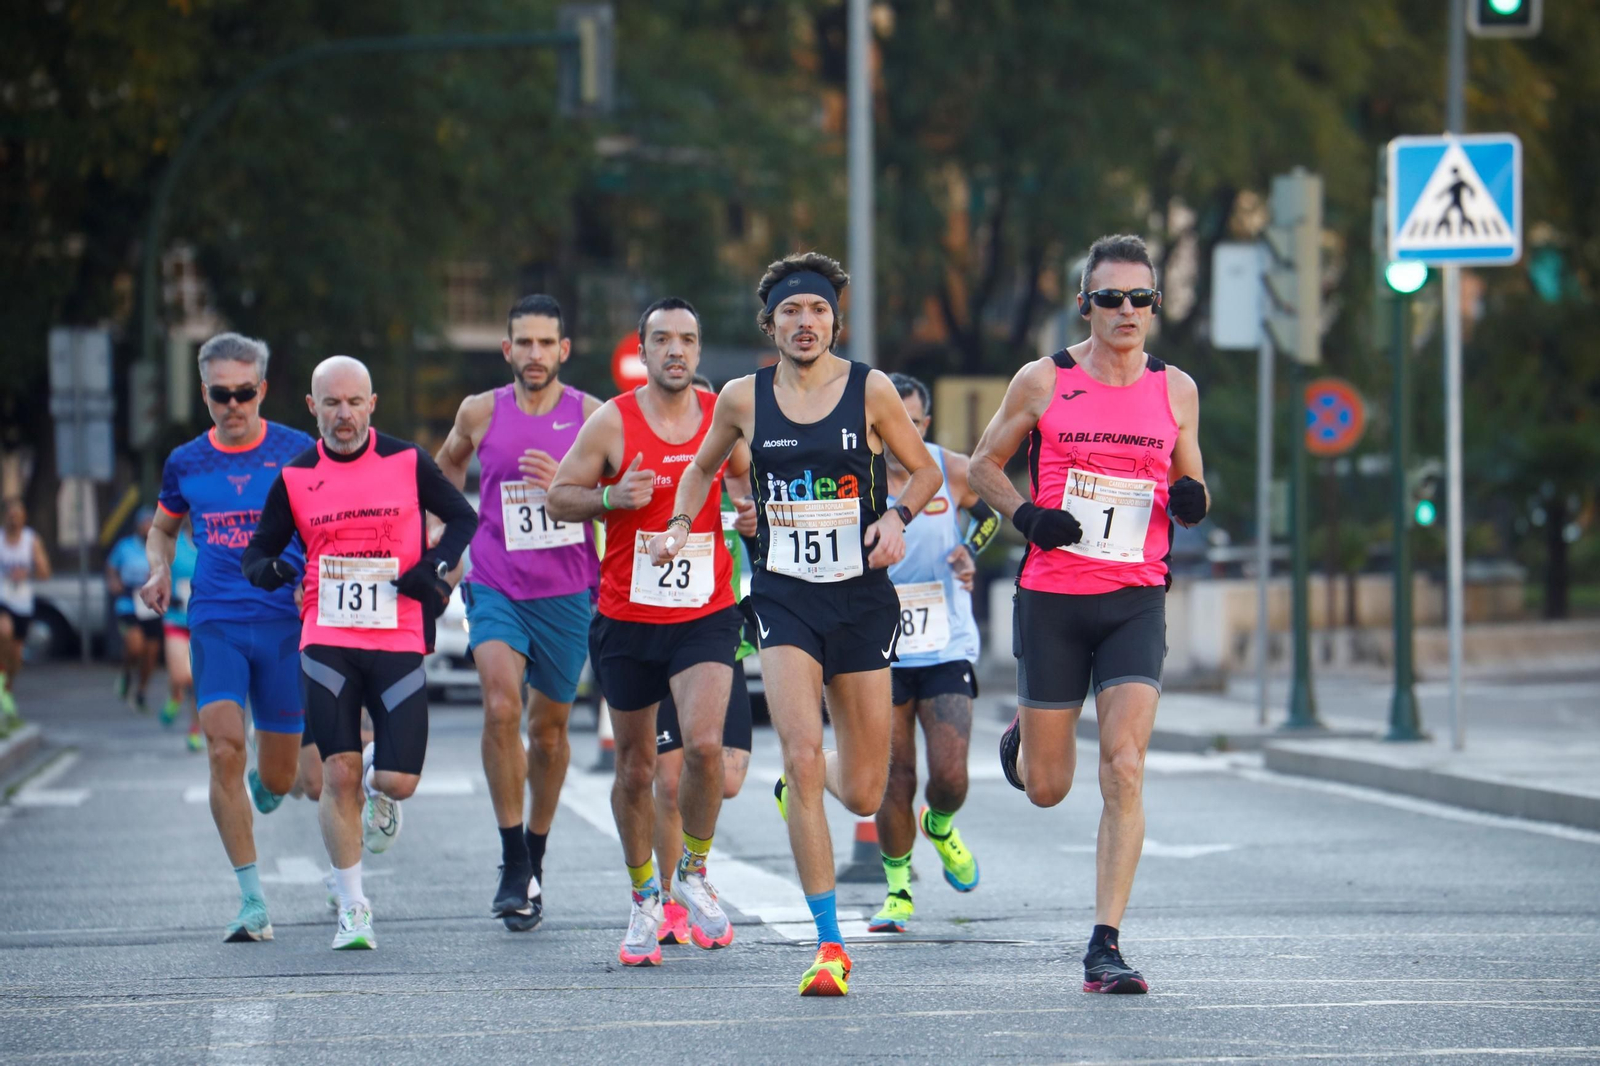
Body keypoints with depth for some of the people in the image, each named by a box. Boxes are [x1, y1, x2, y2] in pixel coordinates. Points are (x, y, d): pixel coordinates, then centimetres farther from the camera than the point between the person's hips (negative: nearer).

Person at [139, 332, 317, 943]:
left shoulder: (299, 453, 0)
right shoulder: (186, 464, 7)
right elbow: (162, 529, 24)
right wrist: (160, 570, 3)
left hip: (285, 624, -1)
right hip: (214, 623, 1)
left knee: (278, 780, 5)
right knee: (224, 747, -17)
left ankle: (263, 790, 46)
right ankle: (253, 903, -12)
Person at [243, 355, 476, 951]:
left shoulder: (407, 462, 1)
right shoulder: (294, 478, 4)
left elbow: (463, 517, 12)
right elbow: (258, 550, 11)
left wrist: (435, 568, -5)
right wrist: (267, 570, -14)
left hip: (398, 641, 0)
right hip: (327, 643, 0)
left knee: (399, 782, -7)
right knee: (338, 775, -8)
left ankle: (378, 781, 33)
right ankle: (352, 908, 5)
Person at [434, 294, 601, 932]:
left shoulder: (591, 415, -2)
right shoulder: (480, 413, 3)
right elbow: (448, 466, 23)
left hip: (567, 592, 0)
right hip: (496, 586, 0)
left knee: (549, 726, 11)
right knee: (500, 706, -20)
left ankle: (535, 860, 29)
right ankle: (513, 862, -14)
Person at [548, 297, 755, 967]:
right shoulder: (612, 422, -5)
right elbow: (559, 496, 1)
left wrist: (756, 511, -7)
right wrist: (611, 496, -17)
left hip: (705, 616, 0)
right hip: (627, 619, 0)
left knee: (704, 744, -21)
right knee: (635, 768, 8)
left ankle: (694, 873, 3)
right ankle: (644, 899, 27)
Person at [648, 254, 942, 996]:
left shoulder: (870, 390, -2)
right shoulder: (743, 398, 2)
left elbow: (924, 469, 9)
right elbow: (703, 468, 20)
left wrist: (897, 516, -11)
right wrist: (680, 525, 3)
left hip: (861, 595, 0)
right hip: (783, 598, 0)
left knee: (863, 794, 5)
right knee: (801, 755, -19)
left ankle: (802, 781, 44)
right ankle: (828, 943, -12)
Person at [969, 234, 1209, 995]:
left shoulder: (1176, 390, 6)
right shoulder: (1043, 382, 0)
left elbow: (1190, 495, 16)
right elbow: (984, 464, 10)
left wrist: (1190, 500, -8)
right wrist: (1025, 517, -8)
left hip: (1135, 603, 1)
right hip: (1052, 598, -1)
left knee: (1123, 772, -14)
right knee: (1046, 789, 7)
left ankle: (1105, 946, -10)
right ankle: (1022, 736, 45)